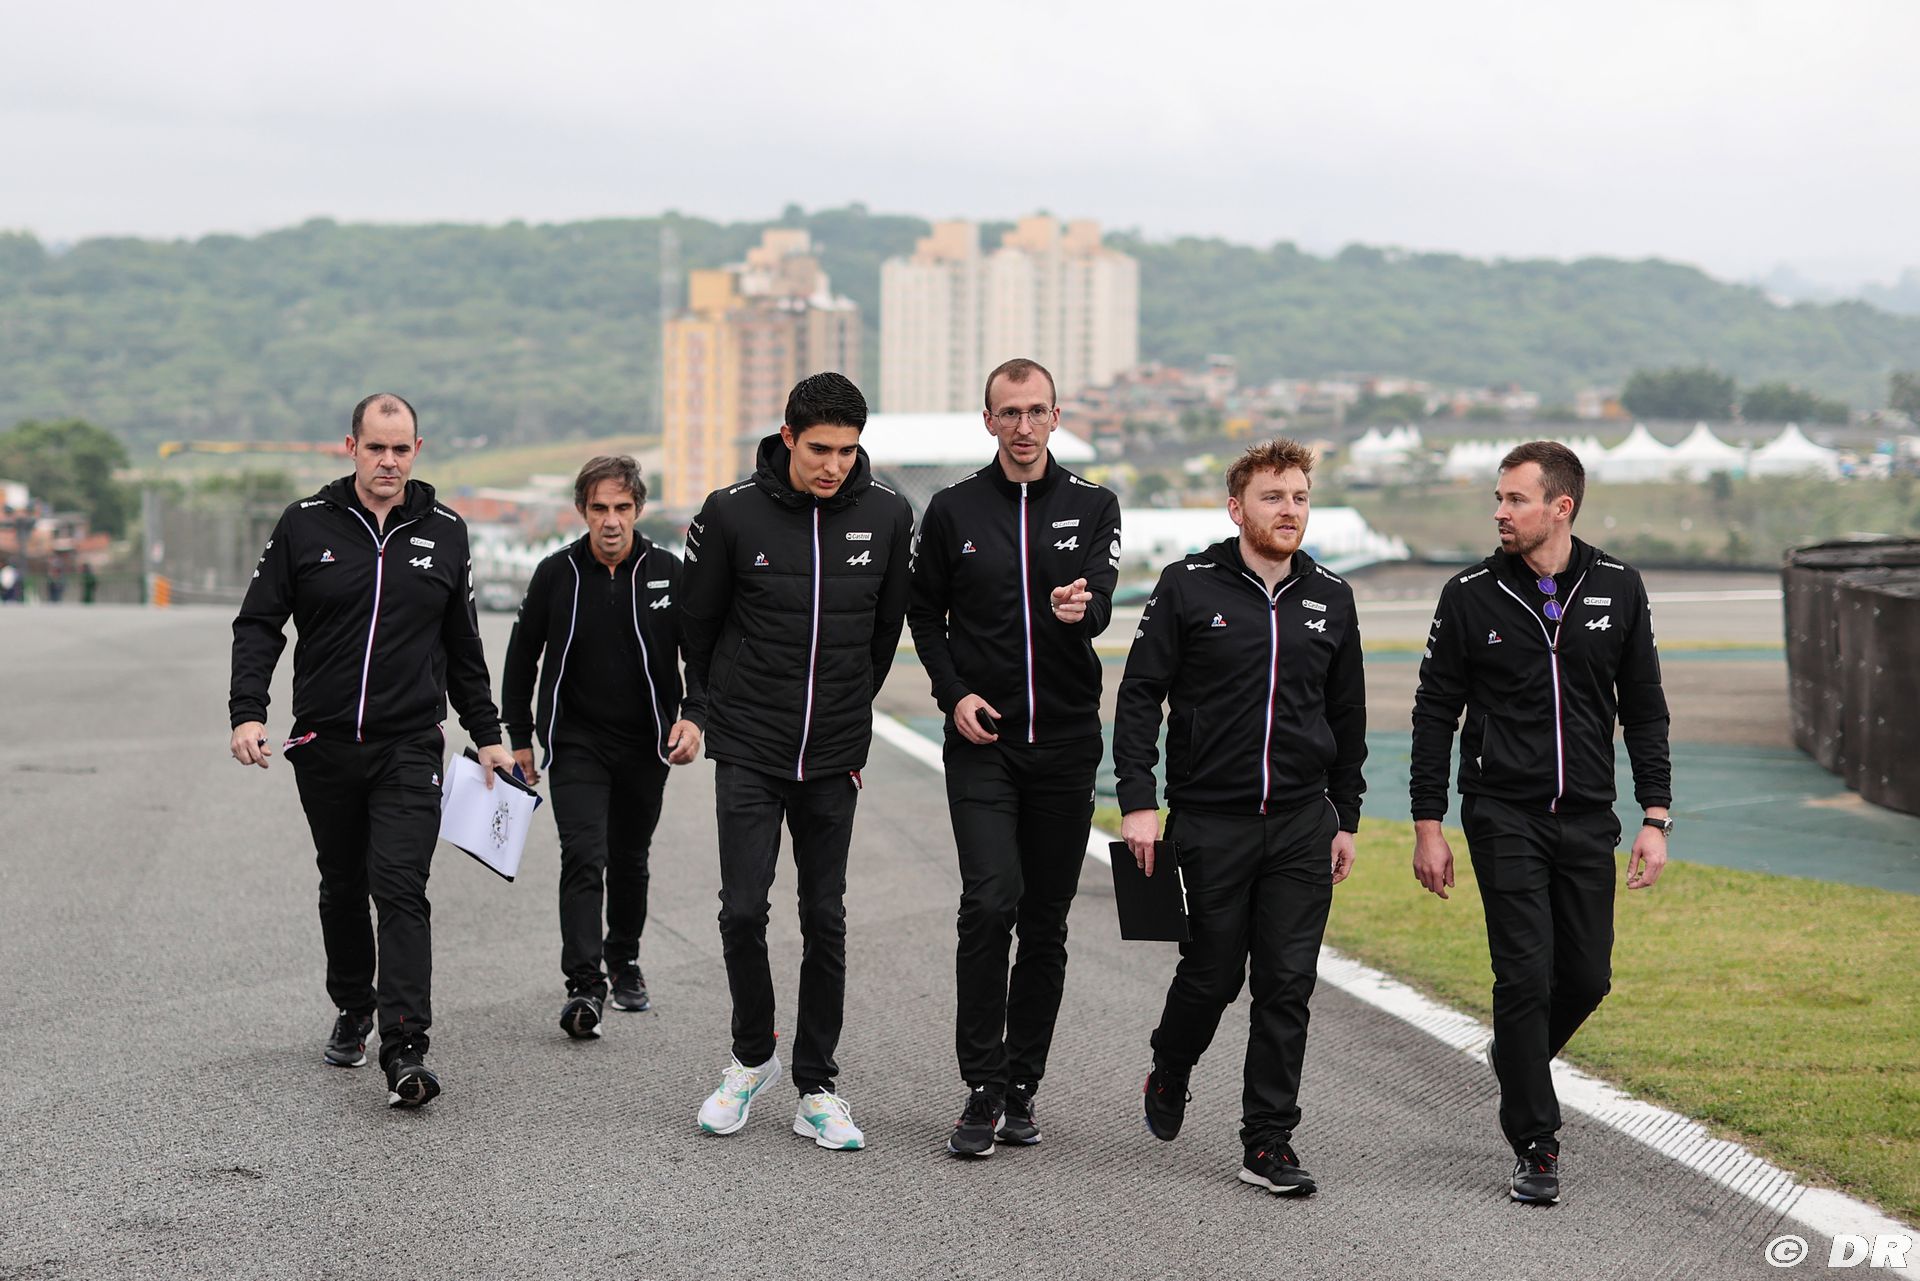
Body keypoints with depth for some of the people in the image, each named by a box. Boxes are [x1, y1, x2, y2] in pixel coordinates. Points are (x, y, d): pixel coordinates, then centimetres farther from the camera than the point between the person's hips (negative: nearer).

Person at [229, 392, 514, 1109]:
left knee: (401, 889, -13)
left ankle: (405, 1049, -19)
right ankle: (354, 1010, 34)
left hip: (410, 748, -1)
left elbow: (463, 646, 16)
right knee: (342, 889, 14)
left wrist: (486, 734, 17)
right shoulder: (306, 525, 1)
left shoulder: (444, 533, 7)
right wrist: (247, 713, -10)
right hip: (323, 746, 1)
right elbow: (259, 624, 3)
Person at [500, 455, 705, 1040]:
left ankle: (624, 960, 36)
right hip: (576, 742, -2)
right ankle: (585, 985, -20)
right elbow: (521, 657, 5)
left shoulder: (667, 572, -5)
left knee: (630, 860, 16)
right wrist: (519, 738, 5)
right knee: (583, 859, -15)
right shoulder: (556, 574, -6)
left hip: (645, 745, 2)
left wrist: (692, 715, -13)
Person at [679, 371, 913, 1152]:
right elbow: (697, 621, 5)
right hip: (748, 753, -2)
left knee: (825, 919, 5)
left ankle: (816, 1088, 14)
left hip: (835, 756, 2)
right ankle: (752, 1058, 17)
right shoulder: (732, 514, -9)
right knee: (743, 910, -6)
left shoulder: (887, 517, -2)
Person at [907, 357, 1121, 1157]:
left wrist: (1080, 608, -35)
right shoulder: (953, 511, 3)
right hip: (982, 741, -1)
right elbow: (925, 612, 12)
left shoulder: (1092, 507, 4)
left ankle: (1022, 1087, 17)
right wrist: (953, 694, -3)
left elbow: (1100, 602, -10)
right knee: (990, 903, -15)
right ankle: (983, 1090, -9)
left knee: (1046, 919, 6)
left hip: (1066, 741, 2)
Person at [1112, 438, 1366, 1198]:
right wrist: (1137, 800, -10)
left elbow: (1348, 719, 17)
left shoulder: (1330, 599, 9)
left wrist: (1346, 819, 15)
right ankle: (1170, 1074, 36)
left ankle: (1268, 1143, 7)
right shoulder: (1189, 587, -2)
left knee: (1287, 985, 0)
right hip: (1210, 822, -3)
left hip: (1301, 824, 3)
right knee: (1213, 974, 5)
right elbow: (1139, 697, -2)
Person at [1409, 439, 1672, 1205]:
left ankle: (1518, 1059, 38)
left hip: (1587, 819, 3)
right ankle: (1535, 1148, 1)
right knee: (1526, 975, -8)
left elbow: (1644, 710, 8)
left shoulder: (1617, 590, 3)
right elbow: (1435, 713, 2)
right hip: (1502, 817, -3)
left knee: (1587, 976, 7)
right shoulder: (1471, 596, -3)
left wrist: (1655, 818, 1)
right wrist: (1428, 826, -2)